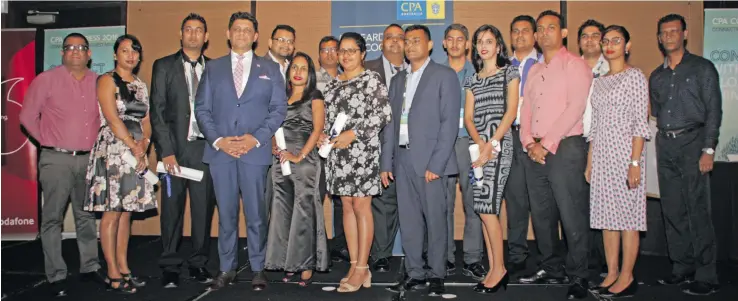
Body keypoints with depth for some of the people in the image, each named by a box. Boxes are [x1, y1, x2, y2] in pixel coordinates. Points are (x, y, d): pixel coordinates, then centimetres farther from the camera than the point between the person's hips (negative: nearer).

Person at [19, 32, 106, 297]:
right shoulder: (46, 80, -2)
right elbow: (28, 116, 1)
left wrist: (97, 141, 8)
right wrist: (48, 141, 3)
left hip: (88, 159, 3)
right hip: (56, 159, -3)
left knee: (87, 215, 12)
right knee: (53, 218, 0)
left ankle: (89, 267, 22)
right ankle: (56, 276, 6)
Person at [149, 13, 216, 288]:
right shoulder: (164, 66, 6)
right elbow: (157, 112, 0)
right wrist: (166, 151, -9)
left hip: (205, 148, 1)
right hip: (175, 147, -1)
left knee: (204, 208, 4)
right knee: (172, 208, 3)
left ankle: (198, 264, 17)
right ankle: (170, 267, 14)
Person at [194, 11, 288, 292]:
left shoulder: (270, 68, 10)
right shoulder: (213, 67, 13)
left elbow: (279, 108, 3)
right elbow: (202, 108, 7)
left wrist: (256, 138, -10)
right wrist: (218, 140, -8)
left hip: (255, 150, -1)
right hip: (219, 150, 2)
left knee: (256, 213, 2)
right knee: (226, 213, 7)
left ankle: (258, 268, 12)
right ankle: (227, 268, 17)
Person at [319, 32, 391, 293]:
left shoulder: (371, 79, -2)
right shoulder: (333, 84, 17)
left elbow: (382, 114, -10)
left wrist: (353, 133, -16)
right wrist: (324, 135, 1)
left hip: (362, 151, -6)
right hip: (337, 152, 6)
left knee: (361, 205, -6)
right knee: (347, 206, 6)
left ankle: (362, 268, 1)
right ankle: (356, 267, 13)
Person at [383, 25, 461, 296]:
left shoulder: (445, 76, 0)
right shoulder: (398, 80, 18)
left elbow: (450, 122, -7)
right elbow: (390, 123, 16)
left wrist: (436, 163, -14)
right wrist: (386, 163, 9)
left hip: (430, 160, -5)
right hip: (403, 159, 5)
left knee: (435, 220, 0)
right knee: (408, 220, 7)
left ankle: (437, 275, 12)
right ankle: (414, 274, 17)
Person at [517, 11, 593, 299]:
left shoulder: (575, 65, -2)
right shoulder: (534, 71, 19)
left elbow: (575, 108, -13)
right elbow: (526, 110, 15)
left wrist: (547, 144, -14)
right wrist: (529, 143, -2)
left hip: (565, 148, -7)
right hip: (535, 152, 7)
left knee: (572, 216, -4)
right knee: (541, 215, 11)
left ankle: (578, 276, 6)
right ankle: (551, 269, 23)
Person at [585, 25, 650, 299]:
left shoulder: (635, 77, -3)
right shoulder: (599, 82, 15)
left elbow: (640, 124, -9)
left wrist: (635, 162, -16)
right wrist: (589, 162, 10)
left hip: (625, 153, -6)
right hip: (601, 155, 6)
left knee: (627, 215, -2)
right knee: (607, 215, 8)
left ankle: (627, 276, 6)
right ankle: (611, 273, 16)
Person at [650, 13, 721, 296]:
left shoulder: (702, 68, 1)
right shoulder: (656, 76, 16)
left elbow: (714, 110, -4)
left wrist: (708, 150, -12)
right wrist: (664, 132, 6)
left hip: (692, 141, -5)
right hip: (665, 144, 5)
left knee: (697, 211, -8)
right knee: (672, 210, 6)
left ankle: (706, 276, -2)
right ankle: (682, 268, 16)